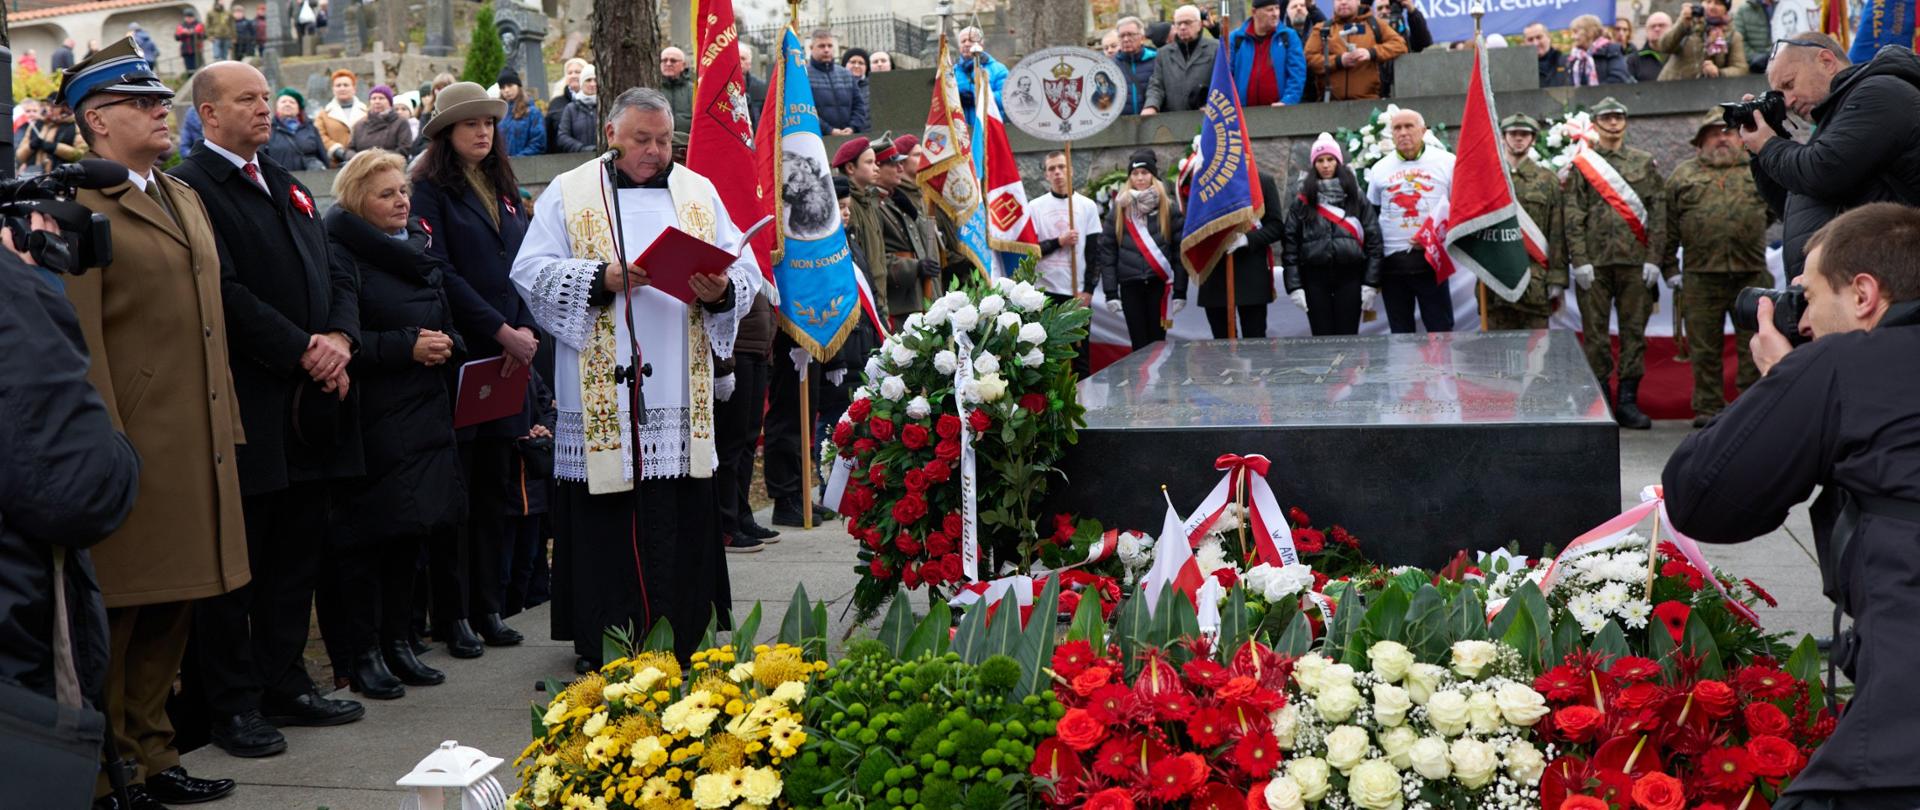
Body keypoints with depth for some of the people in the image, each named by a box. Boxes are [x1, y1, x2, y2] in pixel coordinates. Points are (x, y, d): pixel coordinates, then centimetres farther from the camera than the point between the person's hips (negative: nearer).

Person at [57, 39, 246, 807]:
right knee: (114, 620, 1)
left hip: (198, 448, 8)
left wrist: (227, 422, 17)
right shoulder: (77, 206, -10)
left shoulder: (184, 198, 18)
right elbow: (80, 337, -16)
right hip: (133, 450, -8)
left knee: (170, 615, 15)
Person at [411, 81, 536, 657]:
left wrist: (527, 331, -4)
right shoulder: (429, 189, -4)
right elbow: (440, 273, -12)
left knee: (494, 487, 9)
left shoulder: (504, 191, 17)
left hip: (507, 358, 6)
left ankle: (487, 607, 16)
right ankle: (452, 616, 3)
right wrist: (501, 330, -15)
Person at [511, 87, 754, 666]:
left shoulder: (699, 193, 15)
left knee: (682, 525, 3)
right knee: (606, 528, -2)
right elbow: (532, 273, -2)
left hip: (682, 399, 3)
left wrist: (721, 290, -13)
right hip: (601, 398, -2)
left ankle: (682, 650, 11)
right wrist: (602, 279, -15)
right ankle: (604, 654, 7)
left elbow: (744, 269, 9)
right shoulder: (569, 194, 7)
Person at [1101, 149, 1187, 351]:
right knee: (1139, 344, 2)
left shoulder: (1168, 207, 4)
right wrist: (1111, 292, -2)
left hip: (1160, 284, -2)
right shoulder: (1120, 209, 10)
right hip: (1130, 286, 2)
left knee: (1158, 342, -1)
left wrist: (1180, 290, -6)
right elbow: (1107, 252, 6)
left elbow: (1181, 250, 1)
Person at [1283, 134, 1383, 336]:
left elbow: (1373, 238, 3)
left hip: (1350, 276, 0)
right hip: (1315, 277, 0)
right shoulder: (1302, 199, 5)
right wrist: (1293, 285, -5)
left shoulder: (1355, 196, 5)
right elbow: (1290, 241, 3)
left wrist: (1371, 282, -4)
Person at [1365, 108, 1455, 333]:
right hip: (1391, 261, 3)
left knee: (1441, 329, -3)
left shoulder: (1446, 162, 3)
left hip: (1431, 258, -3)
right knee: (1400, 332, 7)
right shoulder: (1380, 169, 11)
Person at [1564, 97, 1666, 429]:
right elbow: (1573, 217, 1)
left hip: (1635, 262, 1)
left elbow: (1658, 214, 6)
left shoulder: (1645, 163, 10)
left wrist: (1653, 259, -2)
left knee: (1634, 330, 3)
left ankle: (1628, 401, 9)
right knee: (1595, 332, 1)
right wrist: (1579, 261, -7)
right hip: (1594, 263, -1)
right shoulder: (1581, 165, 7)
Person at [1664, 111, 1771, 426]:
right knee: (1704, 347, 4)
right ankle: (1707, 407, 13)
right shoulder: (1683, 174, 11)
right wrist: (1670, 267, 4)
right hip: (1701, 276, 0)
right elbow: (1669, 226, 9)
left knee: (1754, 345, 2)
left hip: (1752, 274, 0)